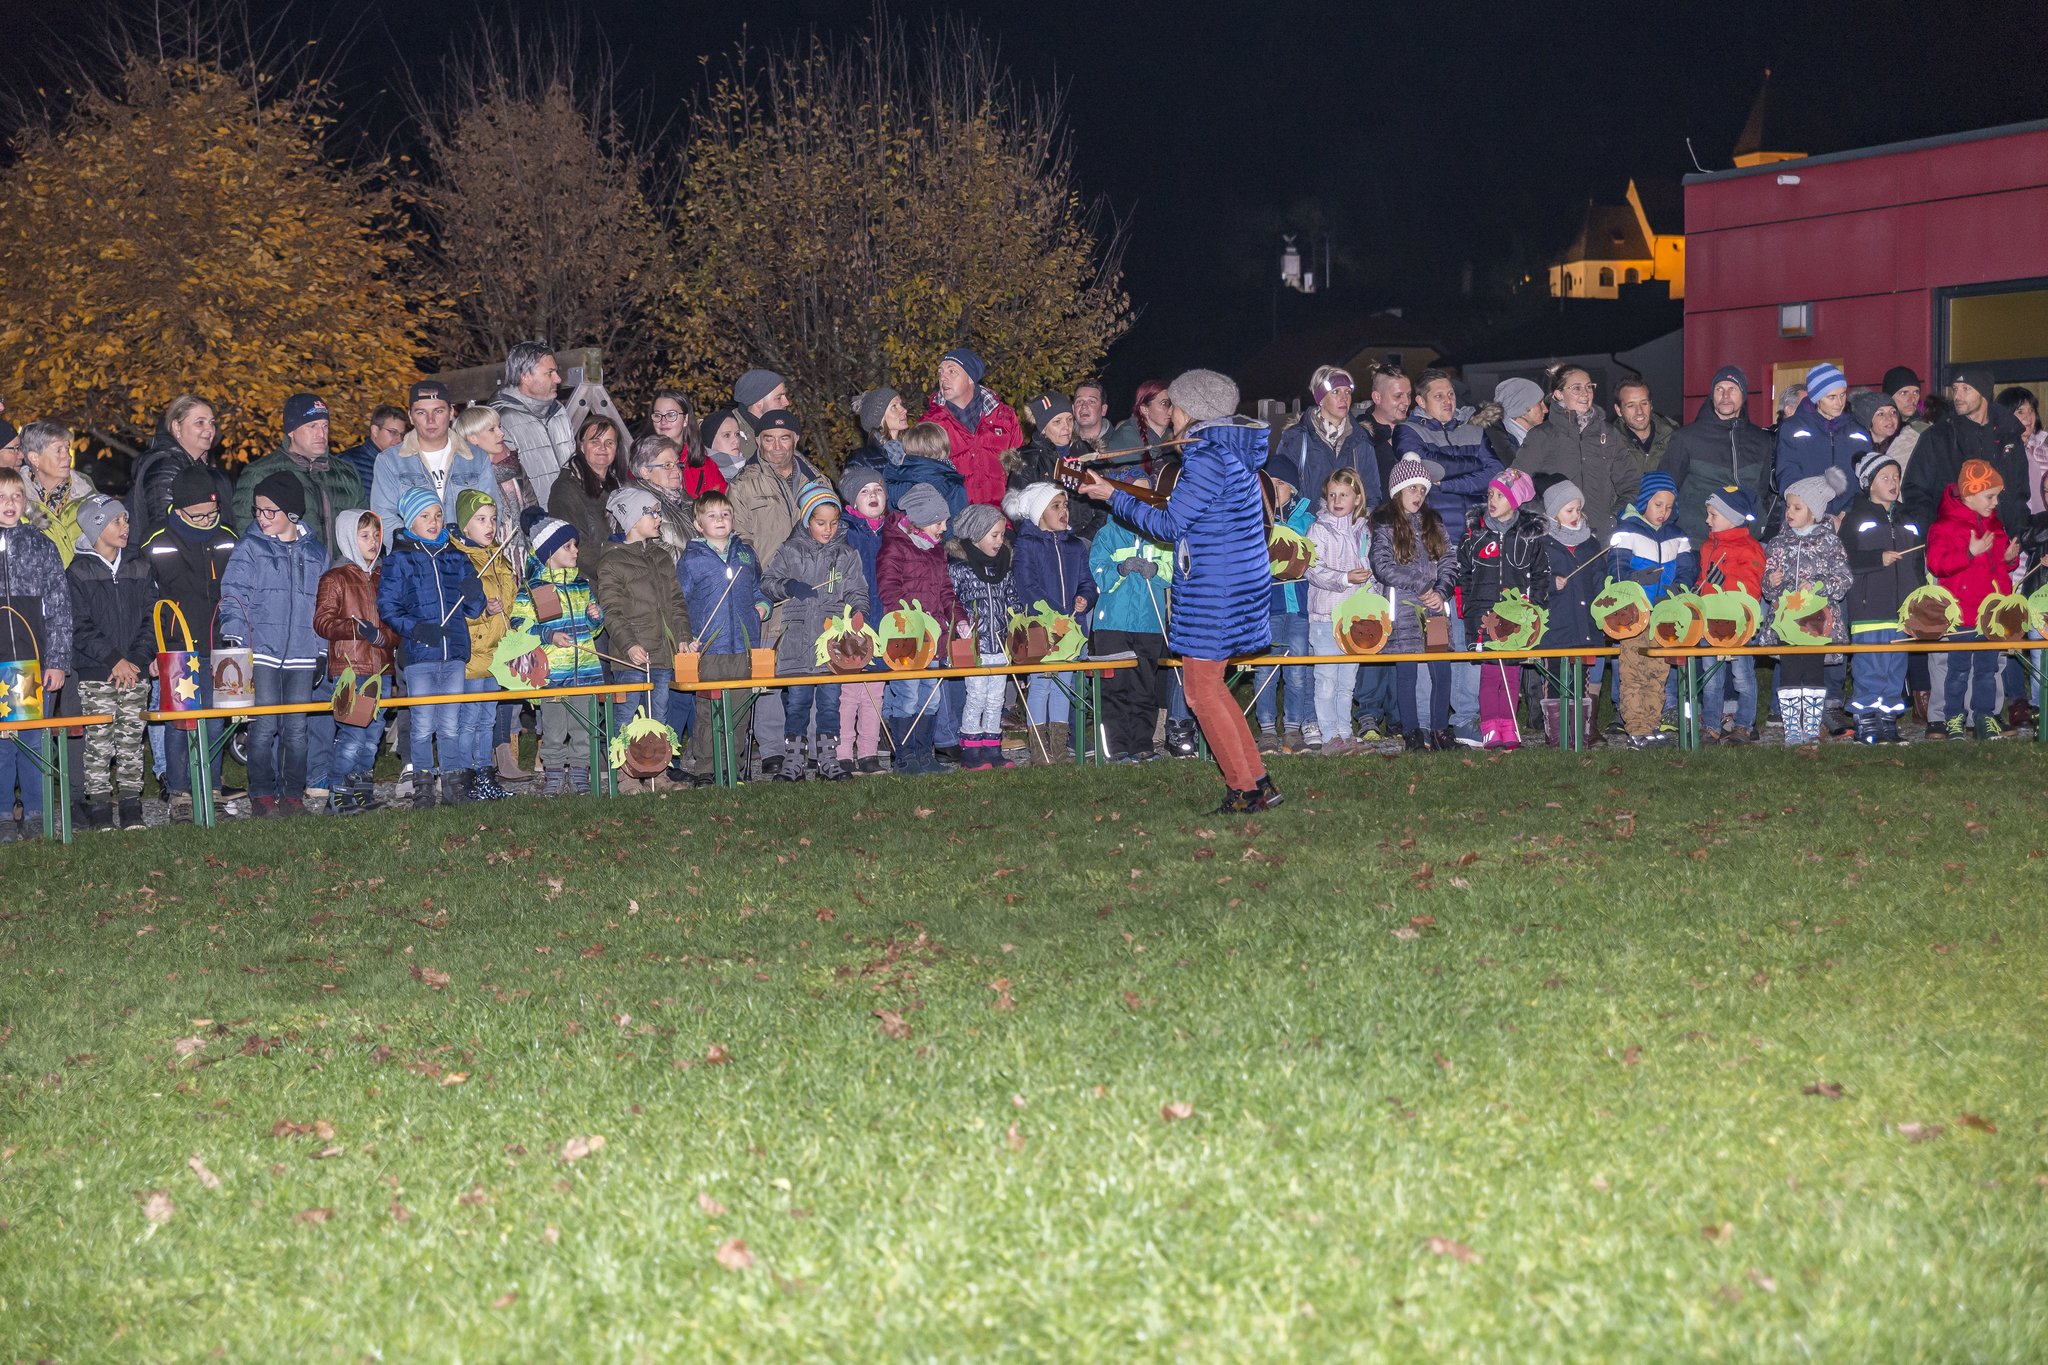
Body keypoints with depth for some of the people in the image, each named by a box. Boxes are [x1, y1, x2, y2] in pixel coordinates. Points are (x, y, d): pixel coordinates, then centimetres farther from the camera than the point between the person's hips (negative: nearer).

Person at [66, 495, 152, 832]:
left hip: (136, 670, 4)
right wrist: (114, 659, -12)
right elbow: (79, 628, -6)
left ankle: (131, 804, 10)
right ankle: (99, 806, 1)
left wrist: (138, 658, -4)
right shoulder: (78, 572, -1)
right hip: (95, 673, -3)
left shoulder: (137, 569, 12)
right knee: (99, 739, -5)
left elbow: (148, 619, 11)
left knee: (132, 737, 3)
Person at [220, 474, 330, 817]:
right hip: (262, 652, -3)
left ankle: (293, 793, 12)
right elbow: (233, 594, -1)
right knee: (264, 726, -6)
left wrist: (322, 653, 14)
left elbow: (323, 607, 17)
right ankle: (262, 793, 3)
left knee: (296, 728, 3)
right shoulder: (249, 548, 4)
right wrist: (232, 636, -14)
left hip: (302, 656, 3)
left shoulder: (315, 553, 13)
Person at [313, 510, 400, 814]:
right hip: (349, 666, -6)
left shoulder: (382, 578, 17)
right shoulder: (335, 579, -2)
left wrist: (383, 636, 0)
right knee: (354, 731, -12)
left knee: (373, 732, 7)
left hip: (380, 668, 6)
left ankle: (360, 788, 17)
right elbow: (322, 621, -10)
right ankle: (337, 794, -4)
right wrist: (358, 629, -23)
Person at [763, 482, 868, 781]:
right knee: (796, 702, 1)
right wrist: (789, 587, -10)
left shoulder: (847, 555, 10)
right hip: (797, 641, -1)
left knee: (830, 702, 3)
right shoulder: (790, 552, 6)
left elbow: (858, 594, 11)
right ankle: (793, 761, 8)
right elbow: (766, 583, 8)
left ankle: (827, 759, 11)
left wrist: (858, 614, -8)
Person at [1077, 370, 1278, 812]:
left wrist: (1113, 496, -5)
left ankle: (1245, 790, 1)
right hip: (1244, 577, 10)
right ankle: (1258, 782, 15)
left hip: (1215, 587, -10)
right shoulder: (1236, 451, 14)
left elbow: (1169, 525, -14)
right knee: (1210, 686, 15)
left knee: (1201, 691, -3)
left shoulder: (1206, 459, -17)